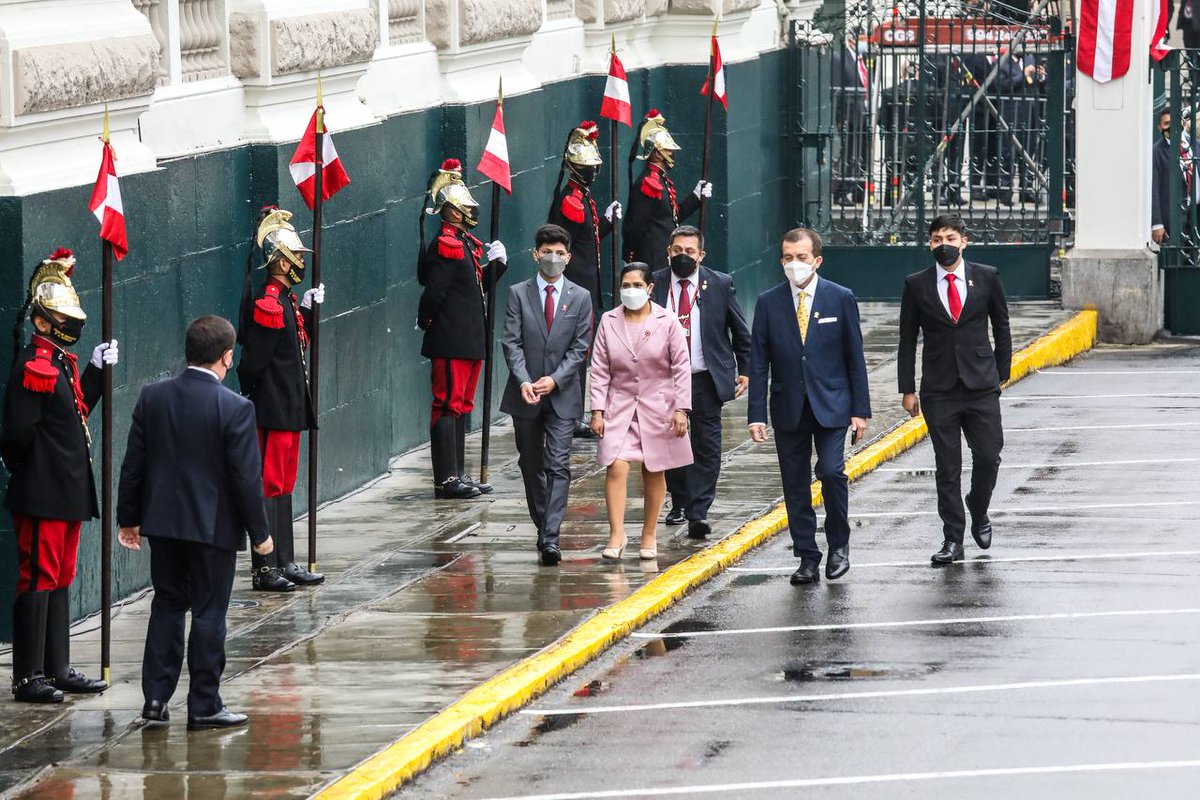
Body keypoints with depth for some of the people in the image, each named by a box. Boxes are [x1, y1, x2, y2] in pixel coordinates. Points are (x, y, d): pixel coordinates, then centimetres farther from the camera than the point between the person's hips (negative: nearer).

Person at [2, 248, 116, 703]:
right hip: (43, 495, -10)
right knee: (39, 579, -6)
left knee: (60, 580, 15)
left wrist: (97, 370, 18)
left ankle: (57, 670, 22)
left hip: (67, 493, 10)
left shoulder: (62, 364, 13)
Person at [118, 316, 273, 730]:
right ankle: (204, 706, 7)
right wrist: (259, 531, -2)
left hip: (163, 522, 4)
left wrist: (128, 518, 14)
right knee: (209, 613, 3)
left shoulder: (152, 398, -2)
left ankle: (155, 698, 13)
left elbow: (134, 463, 4)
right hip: (214, 526, -4)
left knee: (167, 606, 15)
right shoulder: (235, 409, -15)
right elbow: (247, 477, -13)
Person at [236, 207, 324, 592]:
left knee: (284, 486, 14)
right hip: (274, 410, -10)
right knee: (271, 485, -6)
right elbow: (253, 359, -19)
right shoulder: (269, 304, -20)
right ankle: (264, 570, -2)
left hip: (289, 408, 10)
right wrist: (247, 397, -10)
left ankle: (285, 563, 21)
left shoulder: (287, 300, 11)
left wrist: (308, 310, 10)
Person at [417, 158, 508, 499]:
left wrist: (496, 263, 7)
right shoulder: (447, 244, -15)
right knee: (448, 404, -7)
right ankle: (447, 480, -6)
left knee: (461, 406, 13)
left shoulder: (466, 243, 15)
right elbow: (434, 291, -20)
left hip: (469, 340, 10)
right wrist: (426, 321, -7)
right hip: (451, 340, -10)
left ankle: (458, 476, 19)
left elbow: (477, 286, 20)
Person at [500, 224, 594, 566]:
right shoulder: (519, 294, 3)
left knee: (558, 466, -11)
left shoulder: (580, 298, 4)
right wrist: (524, 381, -17)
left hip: (562, 394, -1)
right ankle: (542, 527, 27)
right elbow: (511, 342, -3)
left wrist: (554, 380, -13)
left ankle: (551, 538, -17)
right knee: (531, 466, 11)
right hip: (526, 395, 1)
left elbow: (580, 347, 0)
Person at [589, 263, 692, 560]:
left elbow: (681, 368, -2)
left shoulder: (667, 322, -3)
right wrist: (597, 410, -3)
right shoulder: (608, 322, 2)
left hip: (657, 407, -1)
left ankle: (649, 536, 19)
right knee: (616, 469, -13)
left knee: (653, 474, 8)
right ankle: (616, 536, -13)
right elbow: (600, 370, 3)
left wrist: (681, 408, -9)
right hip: (620, 408, 1)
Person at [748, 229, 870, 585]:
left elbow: (855, 356, 2)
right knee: (795, 485, 3)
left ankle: (838, 545, 4)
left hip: (831, 405, -2)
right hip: (788, 407, 2)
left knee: (831, 471, -16)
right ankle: (807, 560, 11)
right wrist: (757, 415, -4)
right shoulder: (769, 303, 3)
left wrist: (860, 409, -2)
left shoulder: (841, 299, 0)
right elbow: (758, 363, 3)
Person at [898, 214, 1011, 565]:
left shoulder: (986, 278, 3)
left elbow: (1001, 328, 11)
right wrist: (908, 390, 3)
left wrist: (1001, 375, 7)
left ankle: (979, 514, 24)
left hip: (981, 387, 0)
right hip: (939, 390, 0)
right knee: (947, 468, 2)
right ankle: (953, 540, 8)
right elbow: (907, 339, 6)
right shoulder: (917, 285, 2)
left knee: (988, 457, -4)